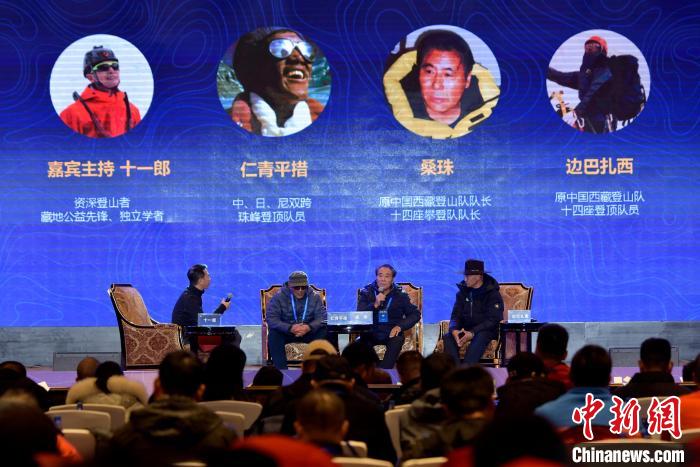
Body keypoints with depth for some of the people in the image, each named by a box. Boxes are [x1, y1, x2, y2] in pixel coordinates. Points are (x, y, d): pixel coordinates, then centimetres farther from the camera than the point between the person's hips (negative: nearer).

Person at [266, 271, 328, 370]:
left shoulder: (315, 297, -3)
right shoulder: (279, 297, -11)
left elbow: (322, 317, -12)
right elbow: (271, 318, -21)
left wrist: (309, 327, -35)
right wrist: (290, 328, -36)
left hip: (309, 331, 2)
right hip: (286, 331, -2)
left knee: (324, 333, -26)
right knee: (273, 334, -33)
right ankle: (281, 370, -30)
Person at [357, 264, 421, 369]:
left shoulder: (400, 294, 5)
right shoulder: (367, 292, 5)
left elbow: (415, 314, 7)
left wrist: (400, 326, -9)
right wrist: (375, 304, -22)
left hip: (392, 333, 0)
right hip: (371, 333, 0)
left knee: (397, 340, -33)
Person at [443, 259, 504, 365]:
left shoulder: (493, 294, -6)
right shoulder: (463, 292, 10)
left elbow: (493, 320, -13)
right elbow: (455, 316, 7)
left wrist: (473, 333, -26)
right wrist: (454, 330, -18)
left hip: (486, 330, -4)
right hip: (465, 328, 5)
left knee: (480, 338, -39)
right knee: (448, 337, -26)